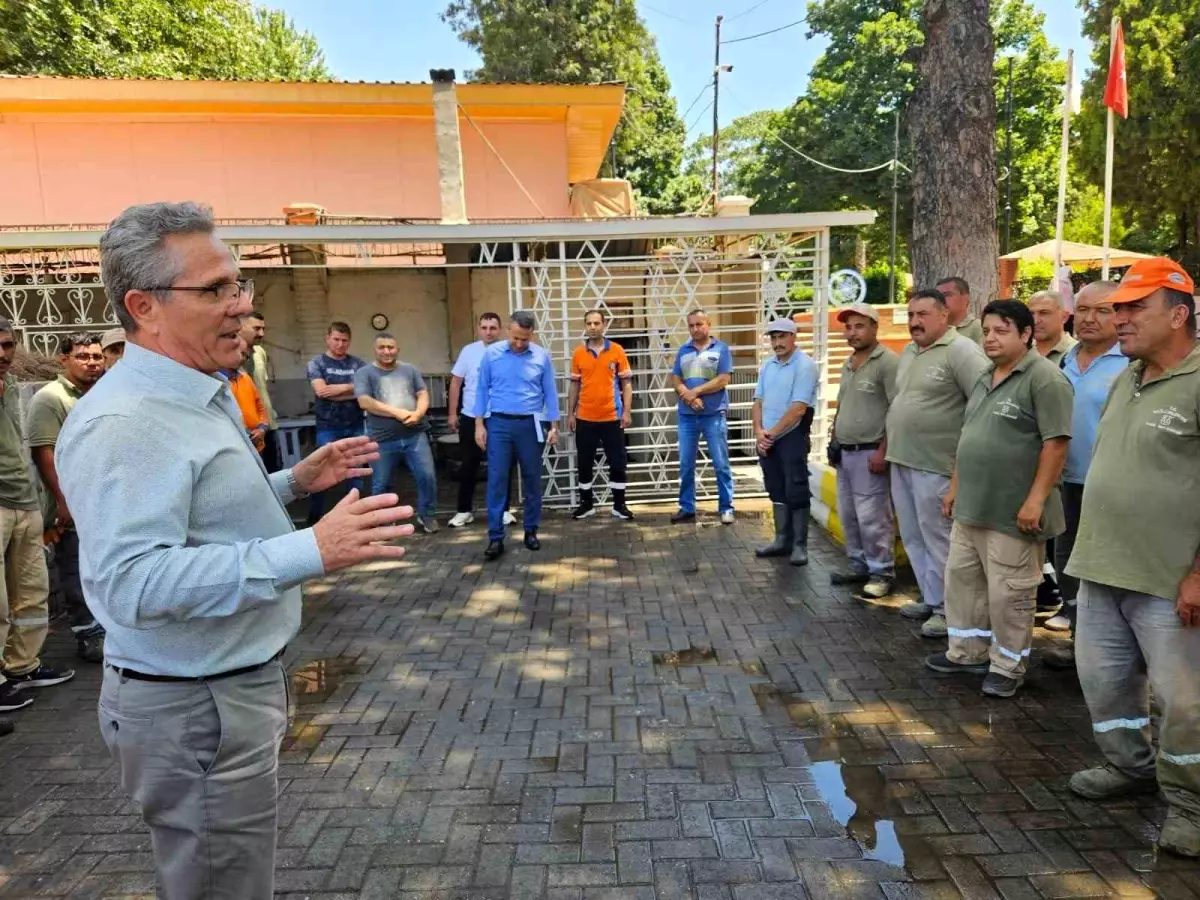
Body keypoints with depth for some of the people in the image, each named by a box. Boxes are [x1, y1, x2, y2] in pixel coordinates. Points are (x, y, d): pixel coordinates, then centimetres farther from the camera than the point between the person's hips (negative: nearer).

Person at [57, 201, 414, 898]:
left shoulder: (205, 395, 10)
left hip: (240, 684, 10)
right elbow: (132, 581, -34)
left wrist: (296, 481, 9)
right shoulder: (123, 422, -24)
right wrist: (313, 552, -38)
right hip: (192, 708, -10)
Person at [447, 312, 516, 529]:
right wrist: (452, 413, 1)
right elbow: (456, 383, 4)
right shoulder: (468, 351, -1)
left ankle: (504, 509, 20)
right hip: (472, 418, 0)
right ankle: (464, 510, 19)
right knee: (468, 466, 8)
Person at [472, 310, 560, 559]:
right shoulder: (491, 354, -2)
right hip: (499, 423, -1)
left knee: (532, 479, 8)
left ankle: (531, 531, 21)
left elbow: (550, 392, 5)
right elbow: (482, 389, 3)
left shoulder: (542, 356, -1)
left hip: (530, 424, 1)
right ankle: (495, 537, 2)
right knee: (497, 479, -3)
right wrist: (479, 424, -1)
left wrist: (554, 426, 3)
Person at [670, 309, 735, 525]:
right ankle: (687, 508, 17)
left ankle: (726, 508, 8)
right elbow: (675, 380, 6)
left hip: (714, 414, -4)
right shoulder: (683, 351, 12)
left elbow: (723, 380, -9)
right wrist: (688, 396, -12)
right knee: (686, 465, 7)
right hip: (687, 415, 4)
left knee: (721, 464, 0)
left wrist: (696, 391, -12)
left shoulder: (721, 348, 0)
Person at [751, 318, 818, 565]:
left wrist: (772, 433, -13)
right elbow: (758, 402, 10)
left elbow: (798, 408, -17)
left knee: (796, 491, -2)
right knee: (777, 490, 13)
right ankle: (783, 539, 23)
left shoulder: (805, 365, -11)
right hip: (767, 439, 7)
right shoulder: (767, 366, 11)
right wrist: (759, 433, -5)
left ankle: (799, 545, 7)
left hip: (792, 437, -7)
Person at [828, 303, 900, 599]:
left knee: (872, 517, -4)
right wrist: (833, 441, 17)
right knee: (848, 515, 13)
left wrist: (882, 451, -20)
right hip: (845, 452, 8)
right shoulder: (848, 365, 16)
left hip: (869, 453, -8)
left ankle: (882, 572, 9)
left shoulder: (888, 362, -11)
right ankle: (860, 566, 25)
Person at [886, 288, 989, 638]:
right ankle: (930, 599, 28)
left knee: (938, 538, 0)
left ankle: (947, 608, 13)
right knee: (913, 537, 15)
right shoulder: (908, 352, 14)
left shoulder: (961, 350, -13)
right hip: (901, 461, 9)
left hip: (935, 464, -9)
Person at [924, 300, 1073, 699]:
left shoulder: (1045, 378, -13)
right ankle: (968, 652, 30)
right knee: (962, 580, 16)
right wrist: (955, 487, 19)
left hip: (1012, 512, -9)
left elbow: (1056, 442, -18)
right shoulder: (985, 378, 14)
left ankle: (1008, 666, 18)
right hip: (970, 507, 9)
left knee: (1008, 593, 2)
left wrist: (1036, 499, -21)